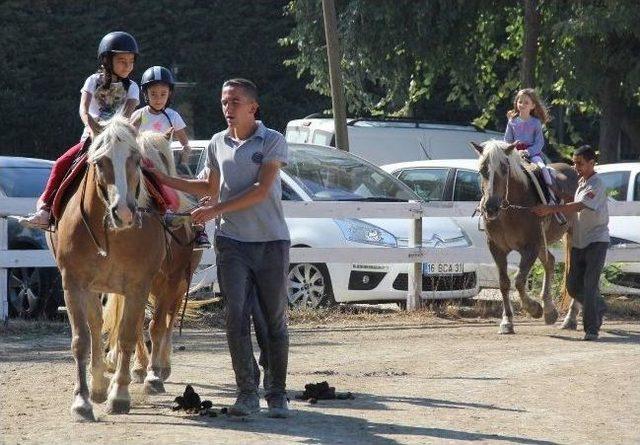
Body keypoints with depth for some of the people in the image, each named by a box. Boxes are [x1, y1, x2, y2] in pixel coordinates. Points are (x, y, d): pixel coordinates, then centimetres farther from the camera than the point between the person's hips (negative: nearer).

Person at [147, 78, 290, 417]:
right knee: (236, 317, -9)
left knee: (275, 321, 4)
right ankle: (247, 393, -5)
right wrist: (168, 181, 15)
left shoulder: (273, 141, -3)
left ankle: (277, 394, 12)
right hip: (232, 242, 3)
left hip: (271, 241, -3)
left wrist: (216, 209, -18)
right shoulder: (218, 144, 10)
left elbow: (261, 190, -14)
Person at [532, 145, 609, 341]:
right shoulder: (580, 181, 12)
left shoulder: (597, 185, -15)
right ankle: (599, 308, 34)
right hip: (578, 242, 8)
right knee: (573, 287, 9)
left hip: (597, 240, -8)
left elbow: (579, 206, -28)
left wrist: (550, 209, -34)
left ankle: (592, 328, -11)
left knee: (590, 284, -14)